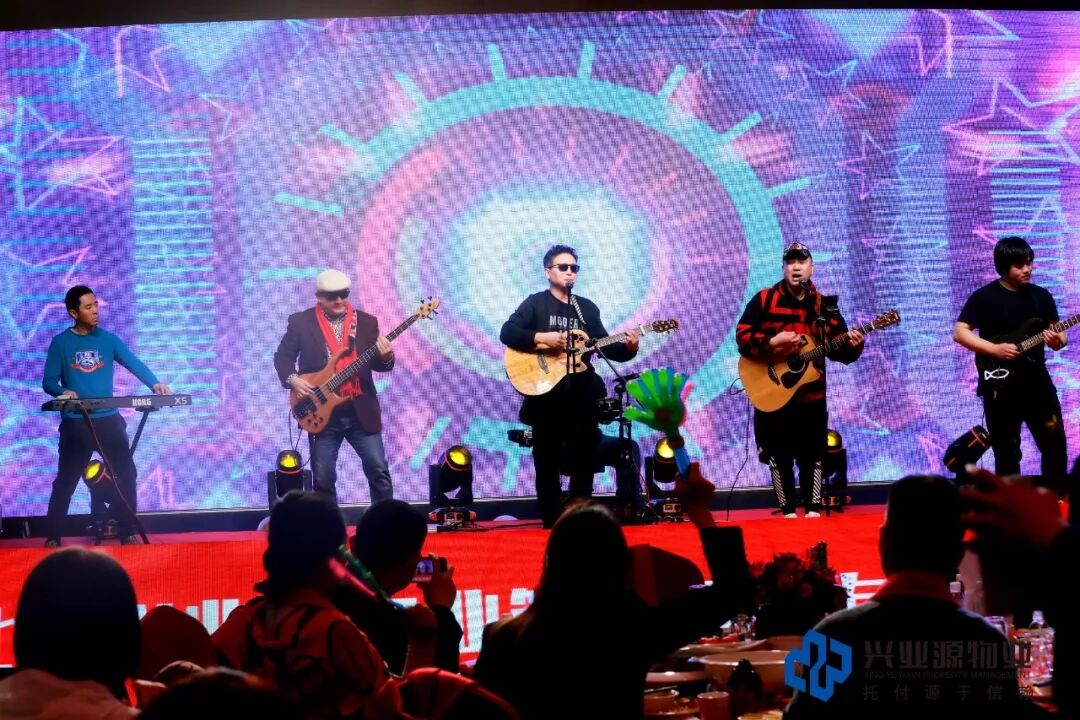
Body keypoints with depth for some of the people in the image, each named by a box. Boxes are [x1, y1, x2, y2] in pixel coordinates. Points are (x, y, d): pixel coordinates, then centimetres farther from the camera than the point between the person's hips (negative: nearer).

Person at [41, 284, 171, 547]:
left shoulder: (108, 339, 4)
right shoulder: (60, 343, -1)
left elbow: (134, 364, -6)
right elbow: (48, 382, -1)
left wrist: (155, 384, -23)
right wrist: (62, 392, -22)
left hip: (108, 420, 2)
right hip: (74, 423, -2)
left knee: (126, 476, -1)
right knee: (66, 481, 3)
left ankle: (128, 532, 8)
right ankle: (52, 537, 10)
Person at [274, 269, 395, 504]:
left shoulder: (366, 322, 5)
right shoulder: (301, 322, 1)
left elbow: (379, 364, 6)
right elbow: (282, 356, 7)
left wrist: (386, 357, -17)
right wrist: (293, 379, -11)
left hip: (361, 411, 1)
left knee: (378, 470, -2)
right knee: (323, 477, 2)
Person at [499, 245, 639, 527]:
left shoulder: (587, 308, 13)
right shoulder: (535, 303, 0)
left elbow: (605, 347, 10)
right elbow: (507, 333, -11)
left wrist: (628, 347, -9)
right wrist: (542, 338, -22)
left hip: (581, 394, 4)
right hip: (546, 393, -4)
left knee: (586, 454, 4)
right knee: (548, 459, 0)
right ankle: (552, 519, 4)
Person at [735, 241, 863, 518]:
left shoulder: (823, 305, 4)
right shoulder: (764, 300, -4)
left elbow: (838, 349, 4)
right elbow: (742, 336, -9)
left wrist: (852, 346, -17)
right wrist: (772, 343, -23)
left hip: (811, 394, 2)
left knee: (813, 454, 5)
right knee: (779, 456, 3)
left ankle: (813, 509, 14)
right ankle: (788, 511, 12)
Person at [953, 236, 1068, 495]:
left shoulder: (1041, 296, 7)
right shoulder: (984, 297, -6)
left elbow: (1059, 336, 12)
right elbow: (959, 332, -9)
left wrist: (1057, 340, -13)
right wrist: (995, 350, -19)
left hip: (1038, 381, 4)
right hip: (1000, 386, -4)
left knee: (1055, 443, 2)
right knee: (1007, 453, 3)